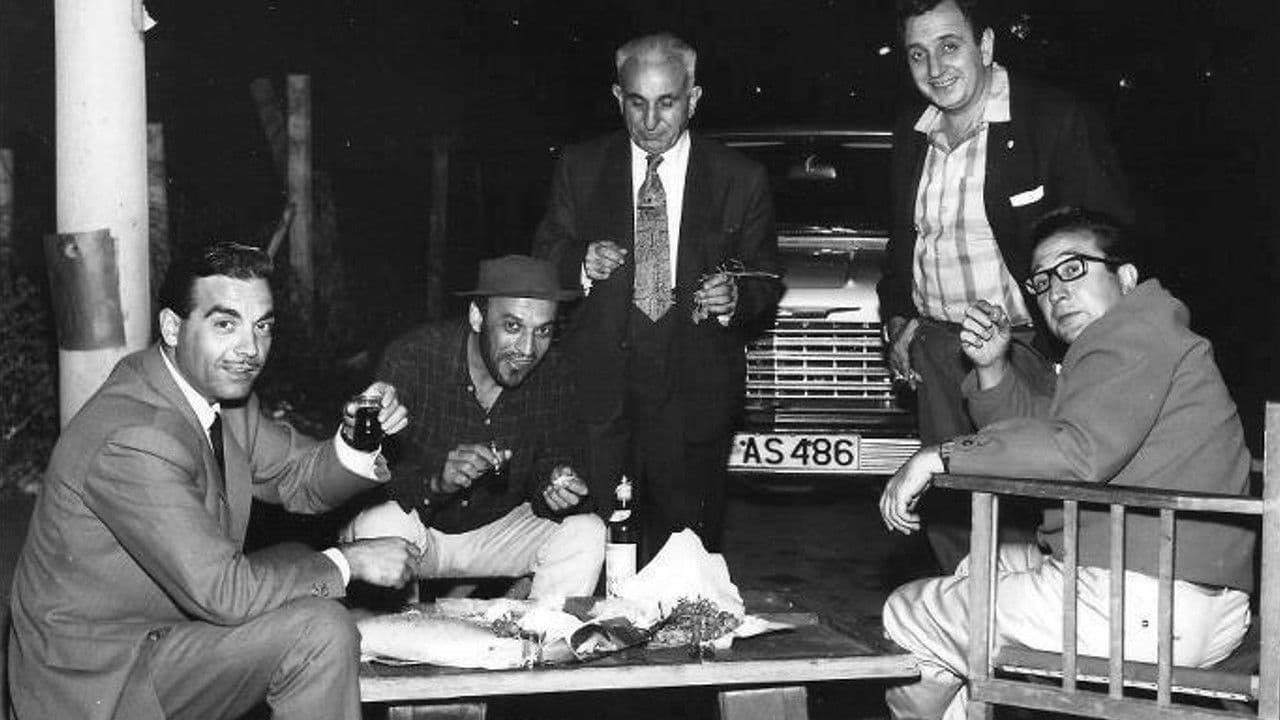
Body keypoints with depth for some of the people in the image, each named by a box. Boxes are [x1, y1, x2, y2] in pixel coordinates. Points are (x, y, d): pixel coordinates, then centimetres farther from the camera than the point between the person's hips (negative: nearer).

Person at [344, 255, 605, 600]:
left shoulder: (550, 373, -8)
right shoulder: (411, 358, -21)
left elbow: (554, 461, -3)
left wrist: (555, 489, -28)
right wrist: (435, 481, -43)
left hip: (498, 530, 3)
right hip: (419, 527, -3)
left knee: (586, 533, -17)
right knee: (382, 524, -33)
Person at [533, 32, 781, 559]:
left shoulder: (741, 180, 4)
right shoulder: (579, 169, 7)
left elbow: (767, 282, 8)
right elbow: (542, 262, 11)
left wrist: (737, 298, -14)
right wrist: (581, 263, -11)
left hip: (694, 395, 0)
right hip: (598, 388, 1)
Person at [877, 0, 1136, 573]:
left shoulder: (1057, 121, -9)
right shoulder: (911, 135, 11)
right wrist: (899, 319, 10)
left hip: (1025, 346, -6)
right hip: (935, 347, 6)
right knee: (946, 508, 10)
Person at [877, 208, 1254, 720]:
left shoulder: (1133, 332, -12)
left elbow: (1078, 451, -25)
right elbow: (1033, 418, 21)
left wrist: (940, 458, -19)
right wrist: (993, 367, 1)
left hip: (1143, 607, -10)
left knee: (908, 617, 2)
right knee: (980, 569, 29)